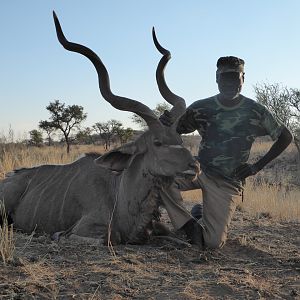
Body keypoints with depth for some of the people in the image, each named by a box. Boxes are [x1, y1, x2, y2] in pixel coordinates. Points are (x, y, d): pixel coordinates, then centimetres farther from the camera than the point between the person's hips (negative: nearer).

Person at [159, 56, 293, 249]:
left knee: (213, 243, -10)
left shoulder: (255, 112, -8)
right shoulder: (201, 108, -3)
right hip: (198, 168, 2)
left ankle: (201, 215, 25)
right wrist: (165, 123, -22)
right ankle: (189, 224, -10)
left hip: (228, 182, -1)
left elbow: (286, 137, 4)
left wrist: (258, 166, -3)